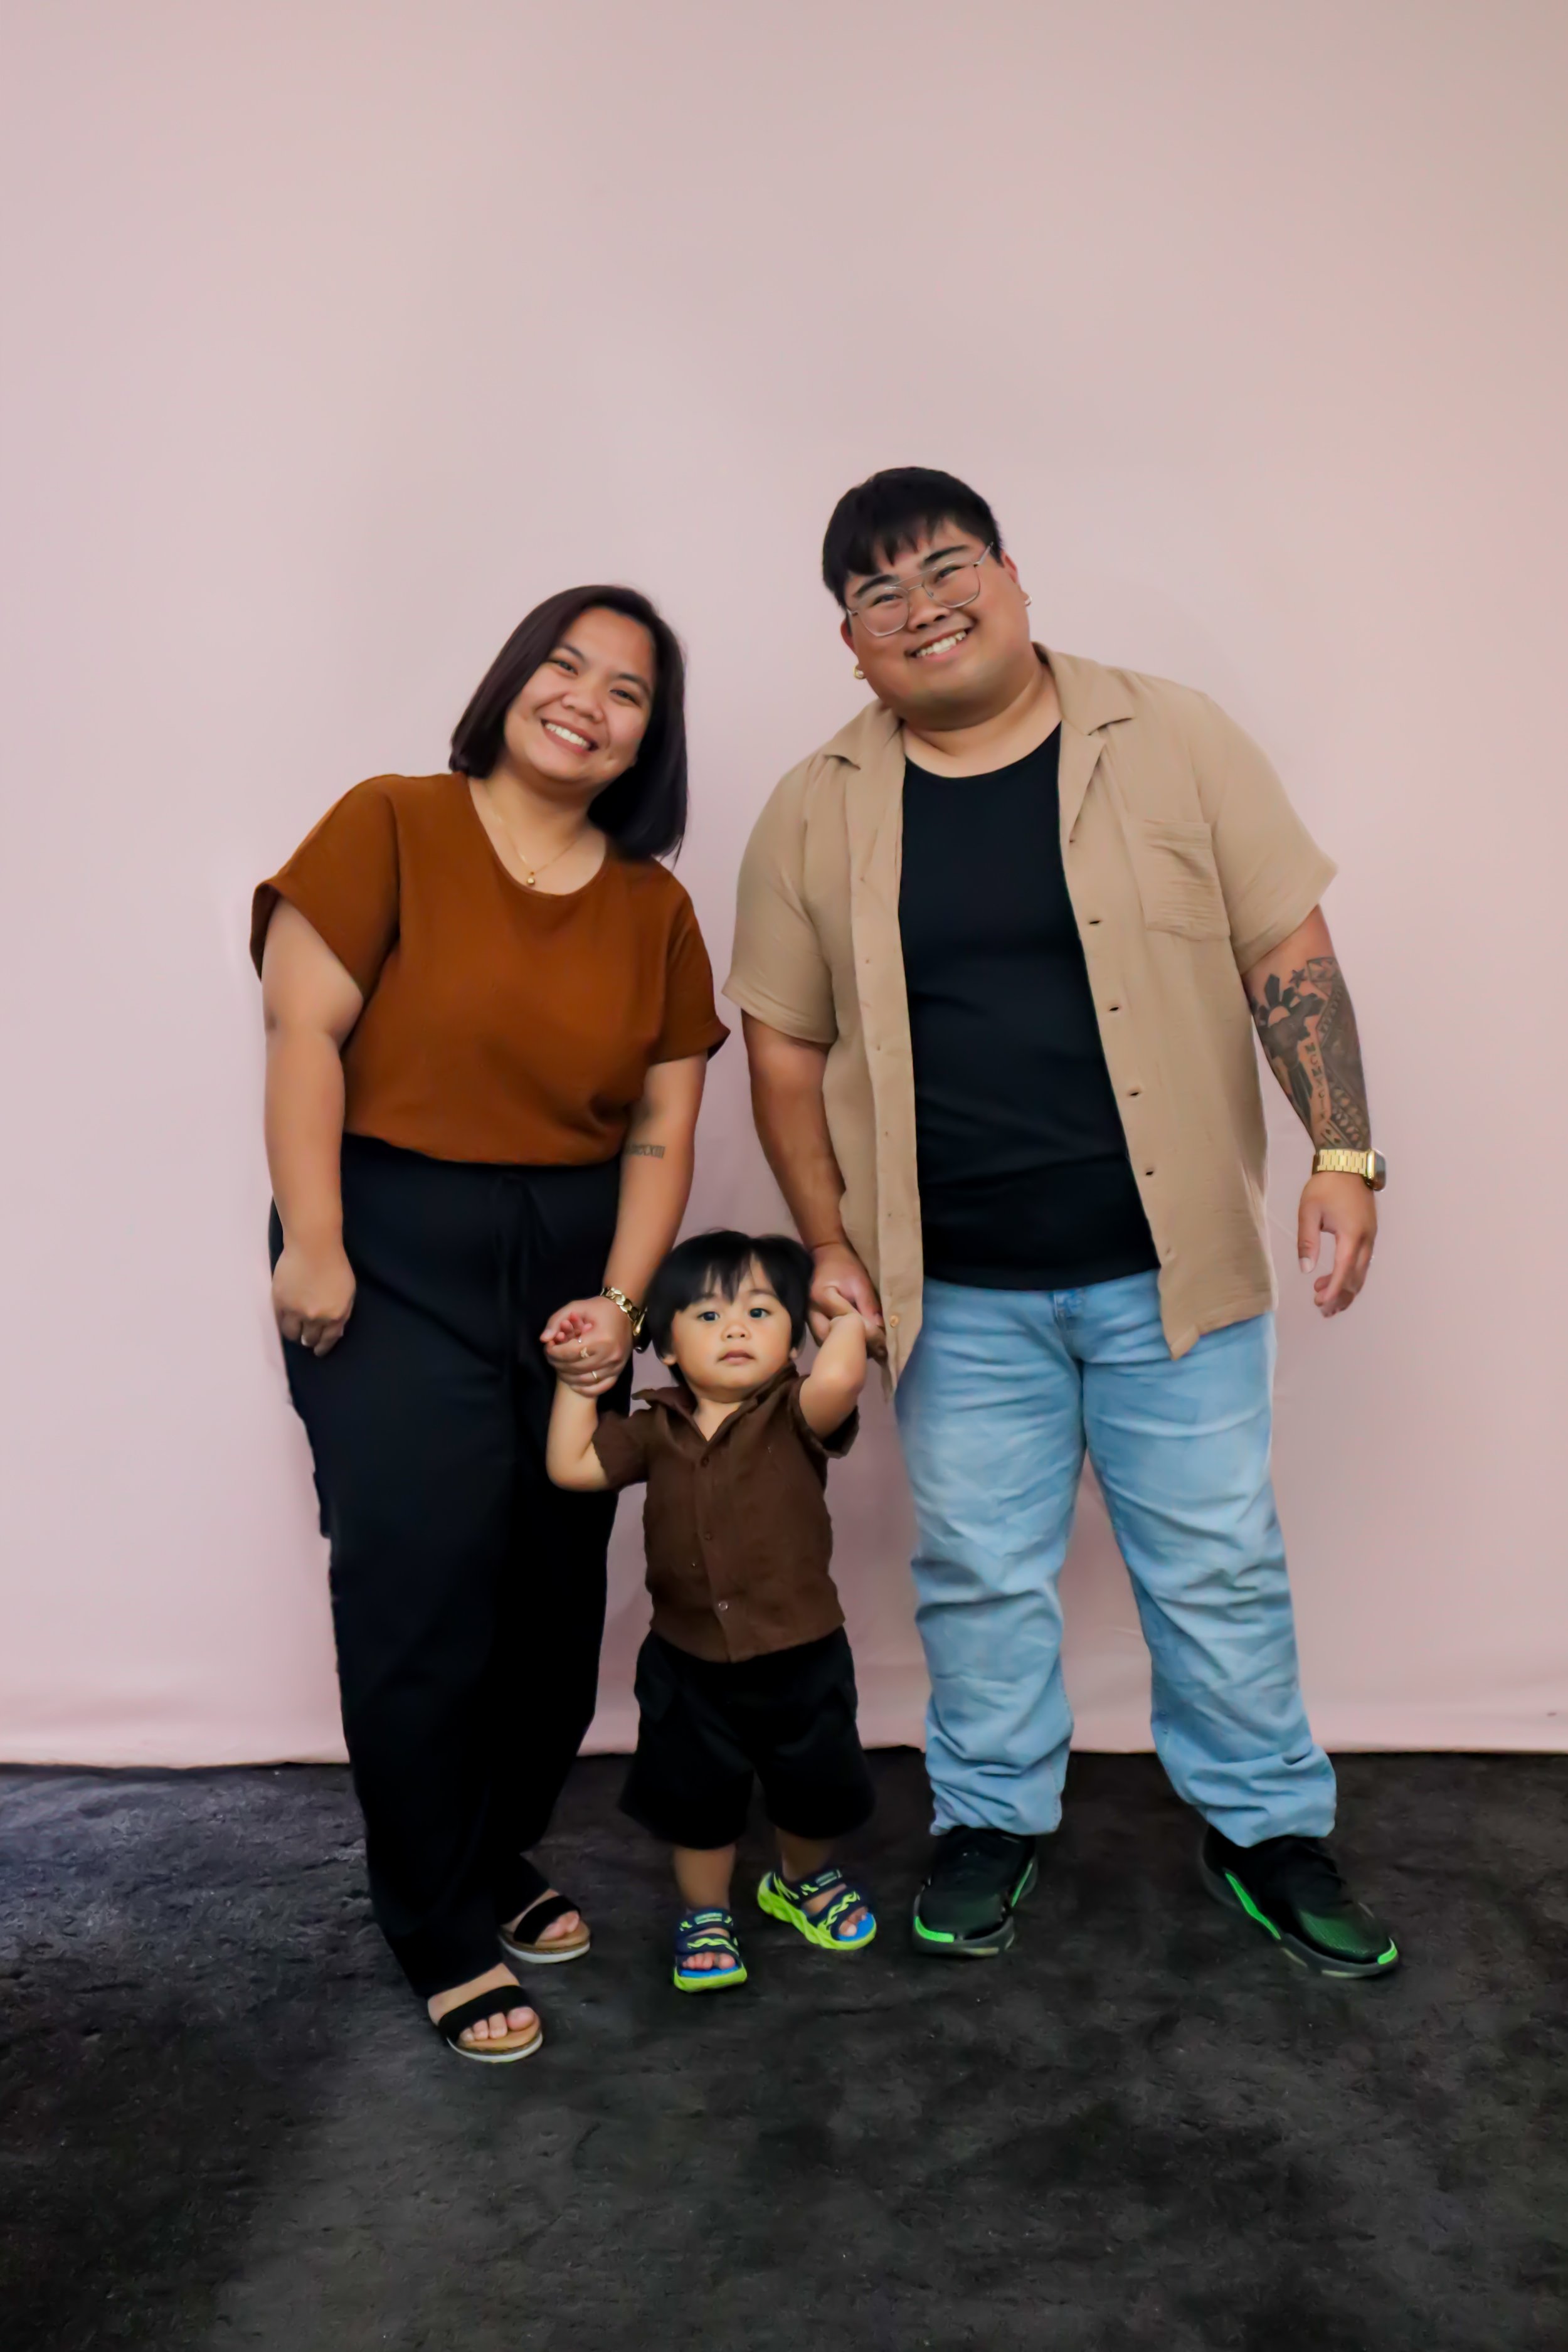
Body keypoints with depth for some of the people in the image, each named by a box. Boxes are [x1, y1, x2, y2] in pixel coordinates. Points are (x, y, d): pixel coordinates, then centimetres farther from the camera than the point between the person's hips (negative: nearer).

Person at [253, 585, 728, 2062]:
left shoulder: (654, 908, 8)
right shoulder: (391, 826, -2)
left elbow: (662, 1133, 6)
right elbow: (302, 1031, -9)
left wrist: (619, 1298, -5)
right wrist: (313, 1248, -14)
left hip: (572, 1267, 4)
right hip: (395, 1258, -4)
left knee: (555, 1593, 9)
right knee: (422, 1593, -3)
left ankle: (494, 1861, 34)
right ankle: (446, 1938, 17)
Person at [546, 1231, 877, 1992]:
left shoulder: (796, 1417, -15)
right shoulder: (657, 1429, -4)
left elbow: (838, 1381, -37)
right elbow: (571, 1466, -1)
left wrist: (847, 1319, -20)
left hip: (799, 1658, -1)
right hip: (689, 1665, 2)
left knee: (814, 1794, 21)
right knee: (697, 1805, 18)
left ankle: (803, 1879, 52)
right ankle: (705, 1915, 44)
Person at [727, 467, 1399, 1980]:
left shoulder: (1173, 743, -1)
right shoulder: (818, 814, 1)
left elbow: (1287, 954, 0)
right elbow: (784, 1046, 5)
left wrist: (1343, 1151, -8)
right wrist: (833, 1247, 0)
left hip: (1171, 1262, 0)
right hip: (957, 1289, 1)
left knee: (1219, 1565, 12)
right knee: (980, 1574, 14)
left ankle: (1265, 1828, 35)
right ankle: (991, 1821, 37)